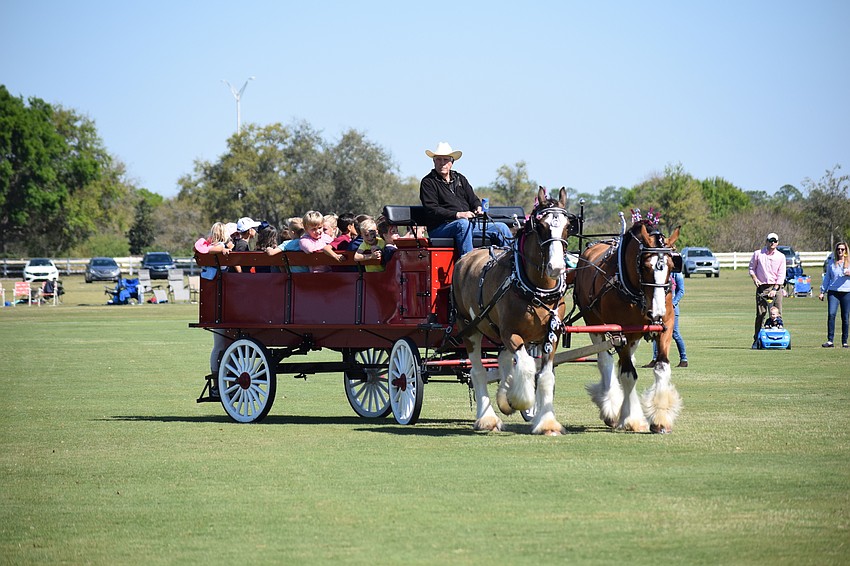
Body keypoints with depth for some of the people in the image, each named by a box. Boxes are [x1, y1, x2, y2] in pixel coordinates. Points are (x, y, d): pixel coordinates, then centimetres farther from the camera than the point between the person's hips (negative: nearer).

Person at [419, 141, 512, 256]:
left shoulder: (460, 179, 22)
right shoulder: (428, 182, 2)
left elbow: (473, 199, 23)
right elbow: (432, 210, -10)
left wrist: (478, 208, -4)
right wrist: (457, 215, -22)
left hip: (470, 224, 7)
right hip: (440, 228, -7)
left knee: (501, 228, -3)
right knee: (463, 224, -39)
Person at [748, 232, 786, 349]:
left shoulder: (781, 256, 5)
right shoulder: (758, 254, 6)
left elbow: (781, 275, 1)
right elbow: (752, 268, 14)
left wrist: (774, 289, -9)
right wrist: (754, 278, -6)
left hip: (776, 287, 1)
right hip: (762, 287, -1)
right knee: (760, 314, -6)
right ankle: (756, 340, -3)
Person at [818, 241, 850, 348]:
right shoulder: (831, 263, 12)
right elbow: (827, 278, 17)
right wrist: (822, 291, 12)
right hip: (833, 291, 0)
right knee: (831, 314, -14)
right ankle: (830, 340, -14)